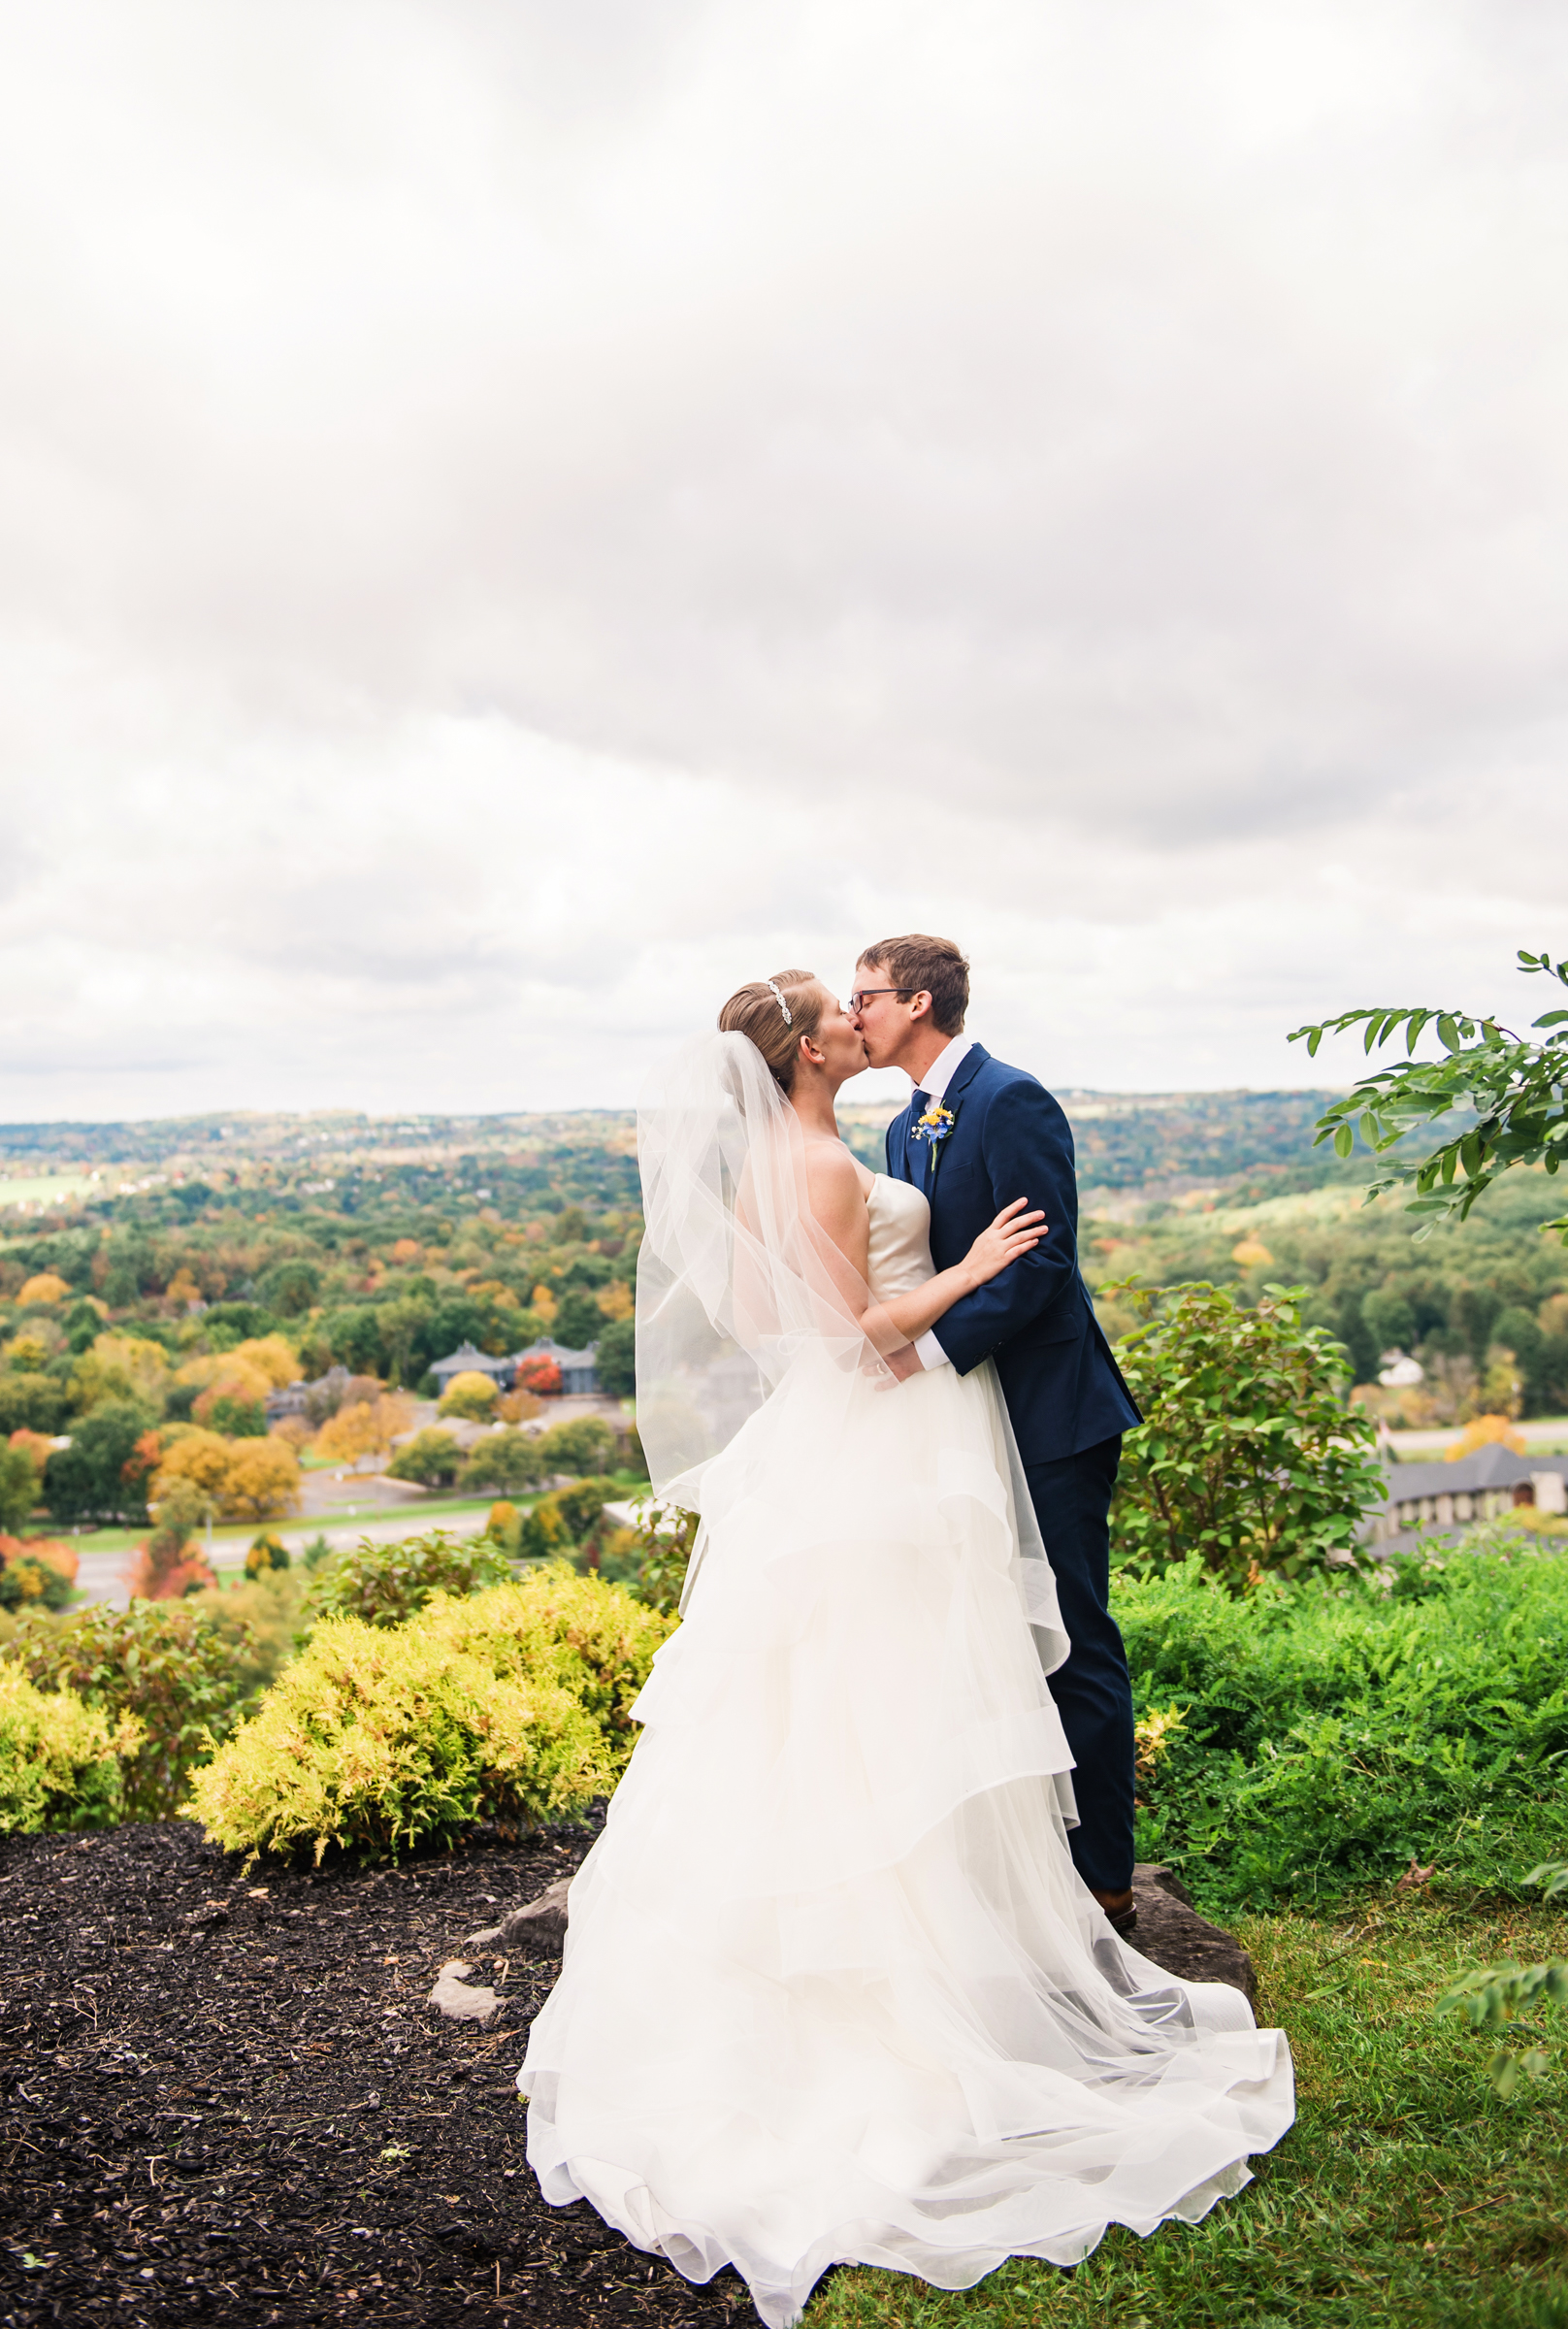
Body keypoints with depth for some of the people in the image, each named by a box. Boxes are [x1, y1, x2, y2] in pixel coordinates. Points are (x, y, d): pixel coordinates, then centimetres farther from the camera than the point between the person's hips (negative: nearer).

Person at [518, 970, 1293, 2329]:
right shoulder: (825, 1164, -19)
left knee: (812, 1709, 18)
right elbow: (858, 1330, -20)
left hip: (805, 1446, 10)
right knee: (895, 1712, 1)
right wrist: (970, 1271, -12)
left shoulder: (759, 1162, 10)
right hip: (878, 1452, -10)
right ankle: (924, 1958, 13)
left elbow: (744, 1308, 16)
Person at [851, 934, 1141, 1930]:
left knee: (1073, 1651, 0)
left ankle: (1102, 1881, 13)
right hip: (971, 1418, 9)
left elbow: (1040, 1261, -21)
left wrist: (929, 1351, -25)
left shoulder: (1012, 1102, -13)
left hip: (1049, 1414, -9)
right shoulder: (909, 1127, 15)